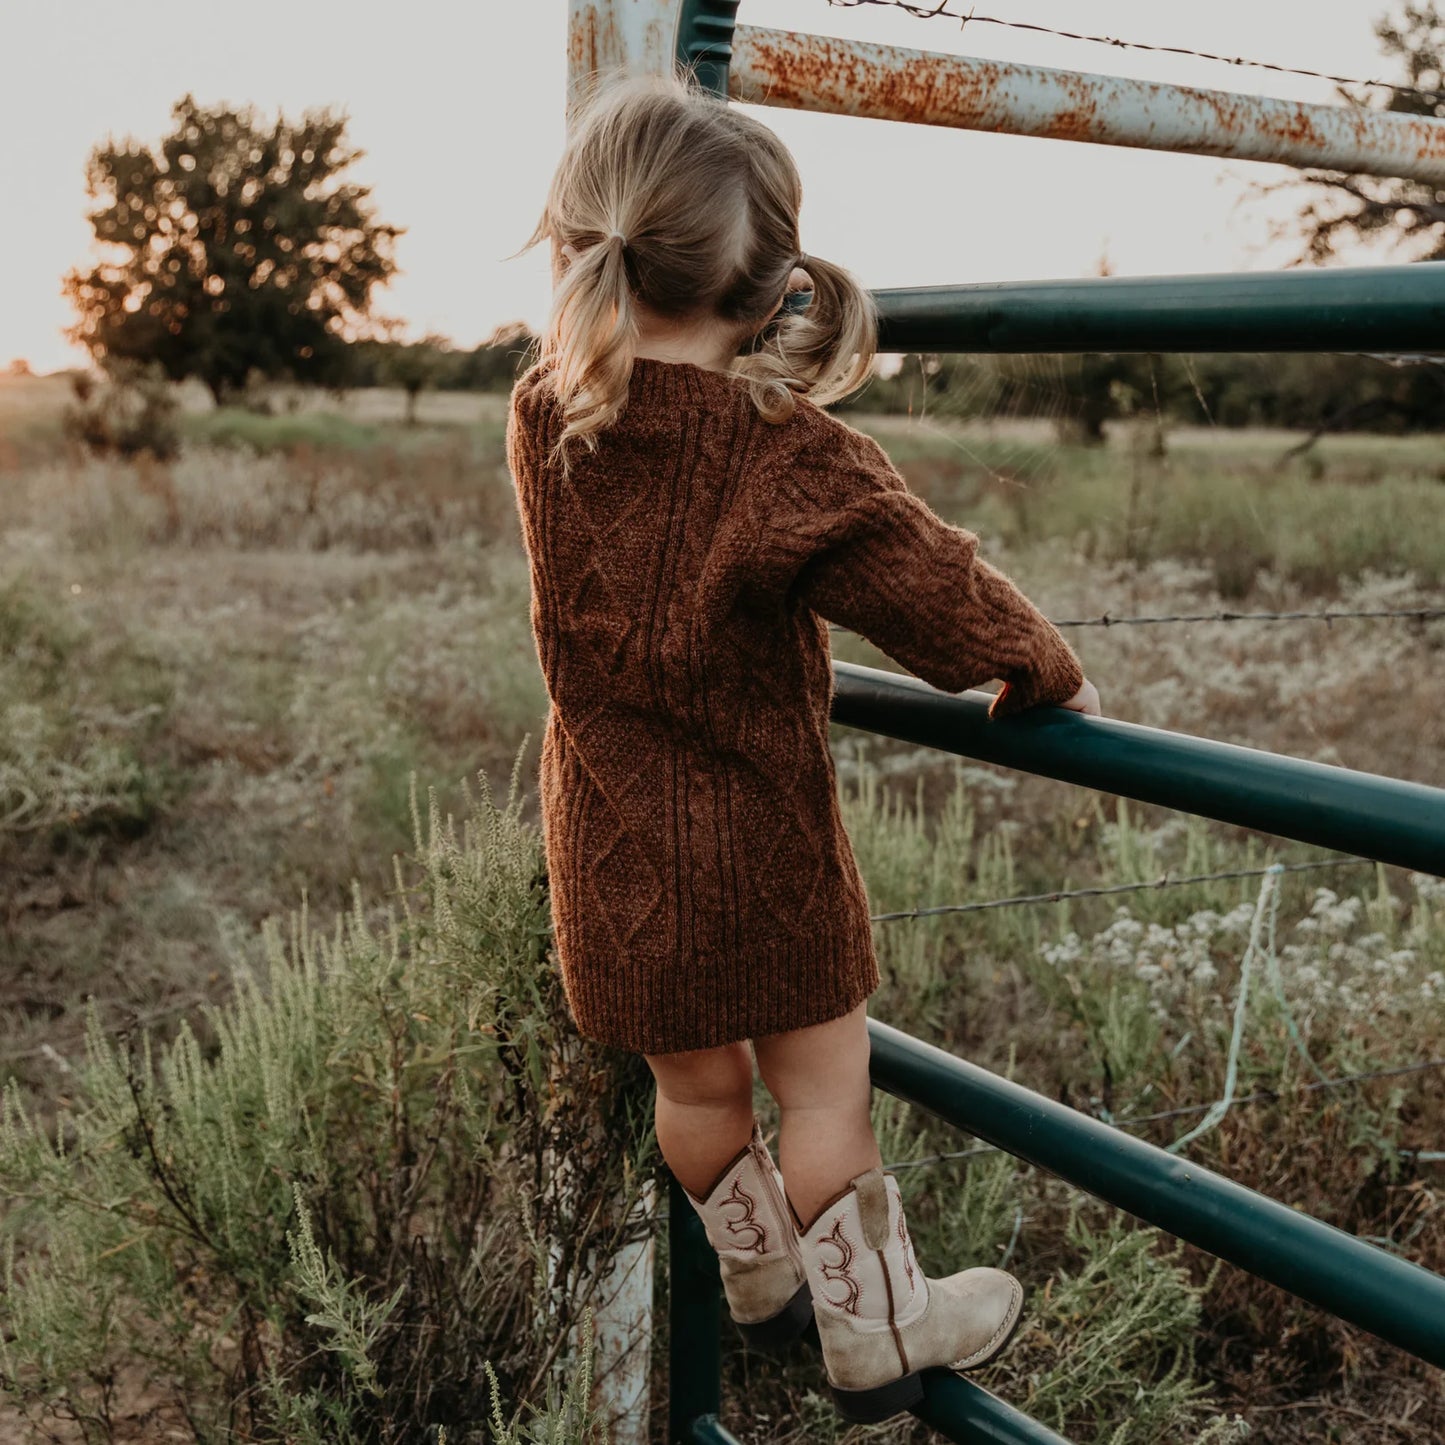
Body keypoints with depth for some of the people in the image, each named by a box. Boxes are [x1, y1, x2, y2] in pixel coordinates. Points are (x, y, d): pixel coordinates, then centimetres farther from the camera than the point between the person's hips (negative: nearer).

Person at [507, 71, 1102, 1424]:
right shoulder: (786, 450, -23)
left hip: (607, 835, 6)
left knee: (696, 1082, 22)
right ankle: (877, 1336, 30)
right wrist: (1045, 672, -3)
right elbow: (937, 589, -20)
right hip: (751, 830, -5)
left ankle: (764, 1280, 46)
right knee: (822, 1082, 12)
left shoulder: (542, 416, -7)